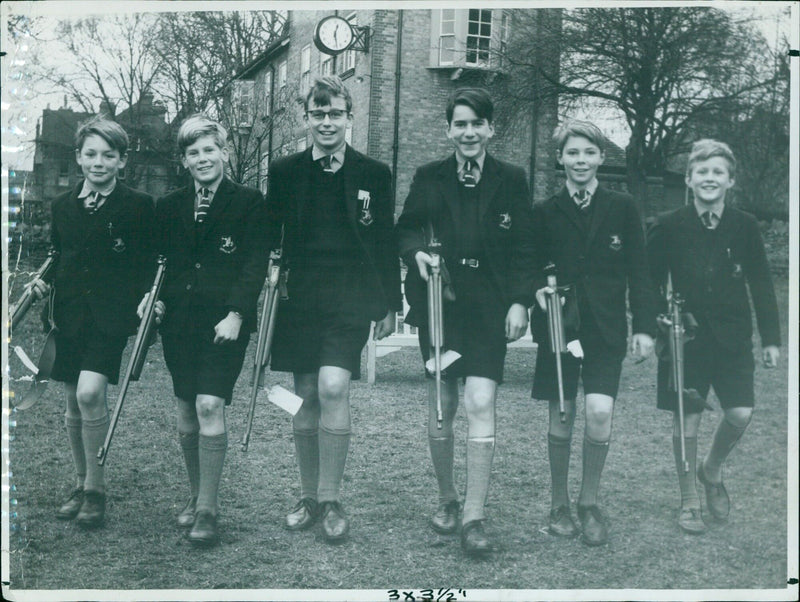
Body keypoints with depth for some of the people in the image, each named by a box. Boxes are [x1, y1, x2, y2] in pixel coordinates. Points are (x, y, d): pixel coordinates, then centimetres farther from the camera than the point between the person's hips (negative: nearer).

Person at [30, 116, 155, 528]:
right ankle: (81, 484, 26)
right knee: (73, 403, 10)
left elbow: (148, 266, -2)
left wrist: (144, 302, -15)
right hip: (69, 313, 5)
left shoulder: (137, 206, -2)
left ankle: (96, 488, -6)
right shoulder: (63, 205, 12)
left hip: (110, 314, -5)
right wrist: (44, 283, 4)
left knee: (90, 393, -20)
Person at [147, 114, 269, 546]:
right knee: (186, 412, 9)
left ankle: (208, 509, -5)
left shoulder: (249, 202, 0)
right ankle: (195, 495, 26)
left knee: (210, 406, -14)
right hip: (178, 320, 5)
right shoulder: (169, 207, 13)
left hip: (224, 321, -5)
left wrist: (236, 314, -14)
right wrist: (152, 297, 1)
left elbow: (255, 264, -5)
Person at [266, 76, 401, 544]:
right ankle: (309, 496, 21)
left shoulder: (374, 174, 3)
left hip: (349, 300, -2)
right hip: (300, 298, 3)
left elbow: (386, 245, 6)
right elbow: (269, 238, 11)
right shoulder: (284, 172, 8)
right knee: (306, 397, 7)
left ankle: (331, 500, -4)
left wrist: (390, 305, 4)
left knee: (333, 389, -16)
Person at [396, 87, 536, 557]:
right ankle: (447, 499, 27)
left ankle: (475, 518, -5)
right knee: (440, 408, 7)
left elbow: (524, 248, 4)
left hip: (489, 307, -1)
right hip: (439, 304, 2)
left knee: (481, 404, -11)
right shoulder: (429, 178, 7)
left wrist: (521, 301, -5)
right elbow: (405, 229, 14)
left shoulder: (512, 180, 4)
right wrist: (416, 251, -8)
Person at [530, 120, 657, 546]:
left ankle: (589, 502, 9)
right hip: (558, 324, 1)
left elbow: (638, 272, 4)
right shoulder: (544, 213, 5)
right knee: (561, 419, 5)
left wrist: (644, 326, -2)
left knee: (599, 414, -12)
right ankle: (559, 505, 22)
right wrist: (538, 289, -12)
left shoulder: (622, 208, 5)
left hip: (605, 328, 0)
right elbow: (531, 268, 10)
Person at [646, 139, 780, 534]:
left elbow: (760, 284, 6)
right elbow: (652, 283, 1)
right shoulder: (669, 227, -3)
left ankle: (712, 470, 24)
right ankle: (689, 502, 18)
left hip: (732, 336, 2)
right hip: (685, 336, -1)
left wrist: (770, 338, 4)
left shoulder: (745, 226, 2)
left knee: (741, 413, -7)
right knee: (686, 417, 3)